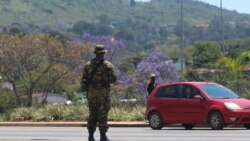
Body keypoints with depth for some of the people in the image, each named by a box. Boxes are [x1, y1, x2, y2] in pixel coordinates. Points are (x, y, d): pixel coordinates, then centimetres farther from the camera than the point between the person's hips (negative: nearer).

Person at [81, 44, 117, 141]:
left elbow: (84, 79, 6)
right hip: (103, 92, -4)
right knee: (103, 115, -2)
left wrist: (86, 90, 12)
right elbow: (113, 79, -5)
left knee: (92, 114, 10)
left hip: (91, 92, 4)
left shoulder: (88, 65, 8)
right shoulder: (107, 65, -4)